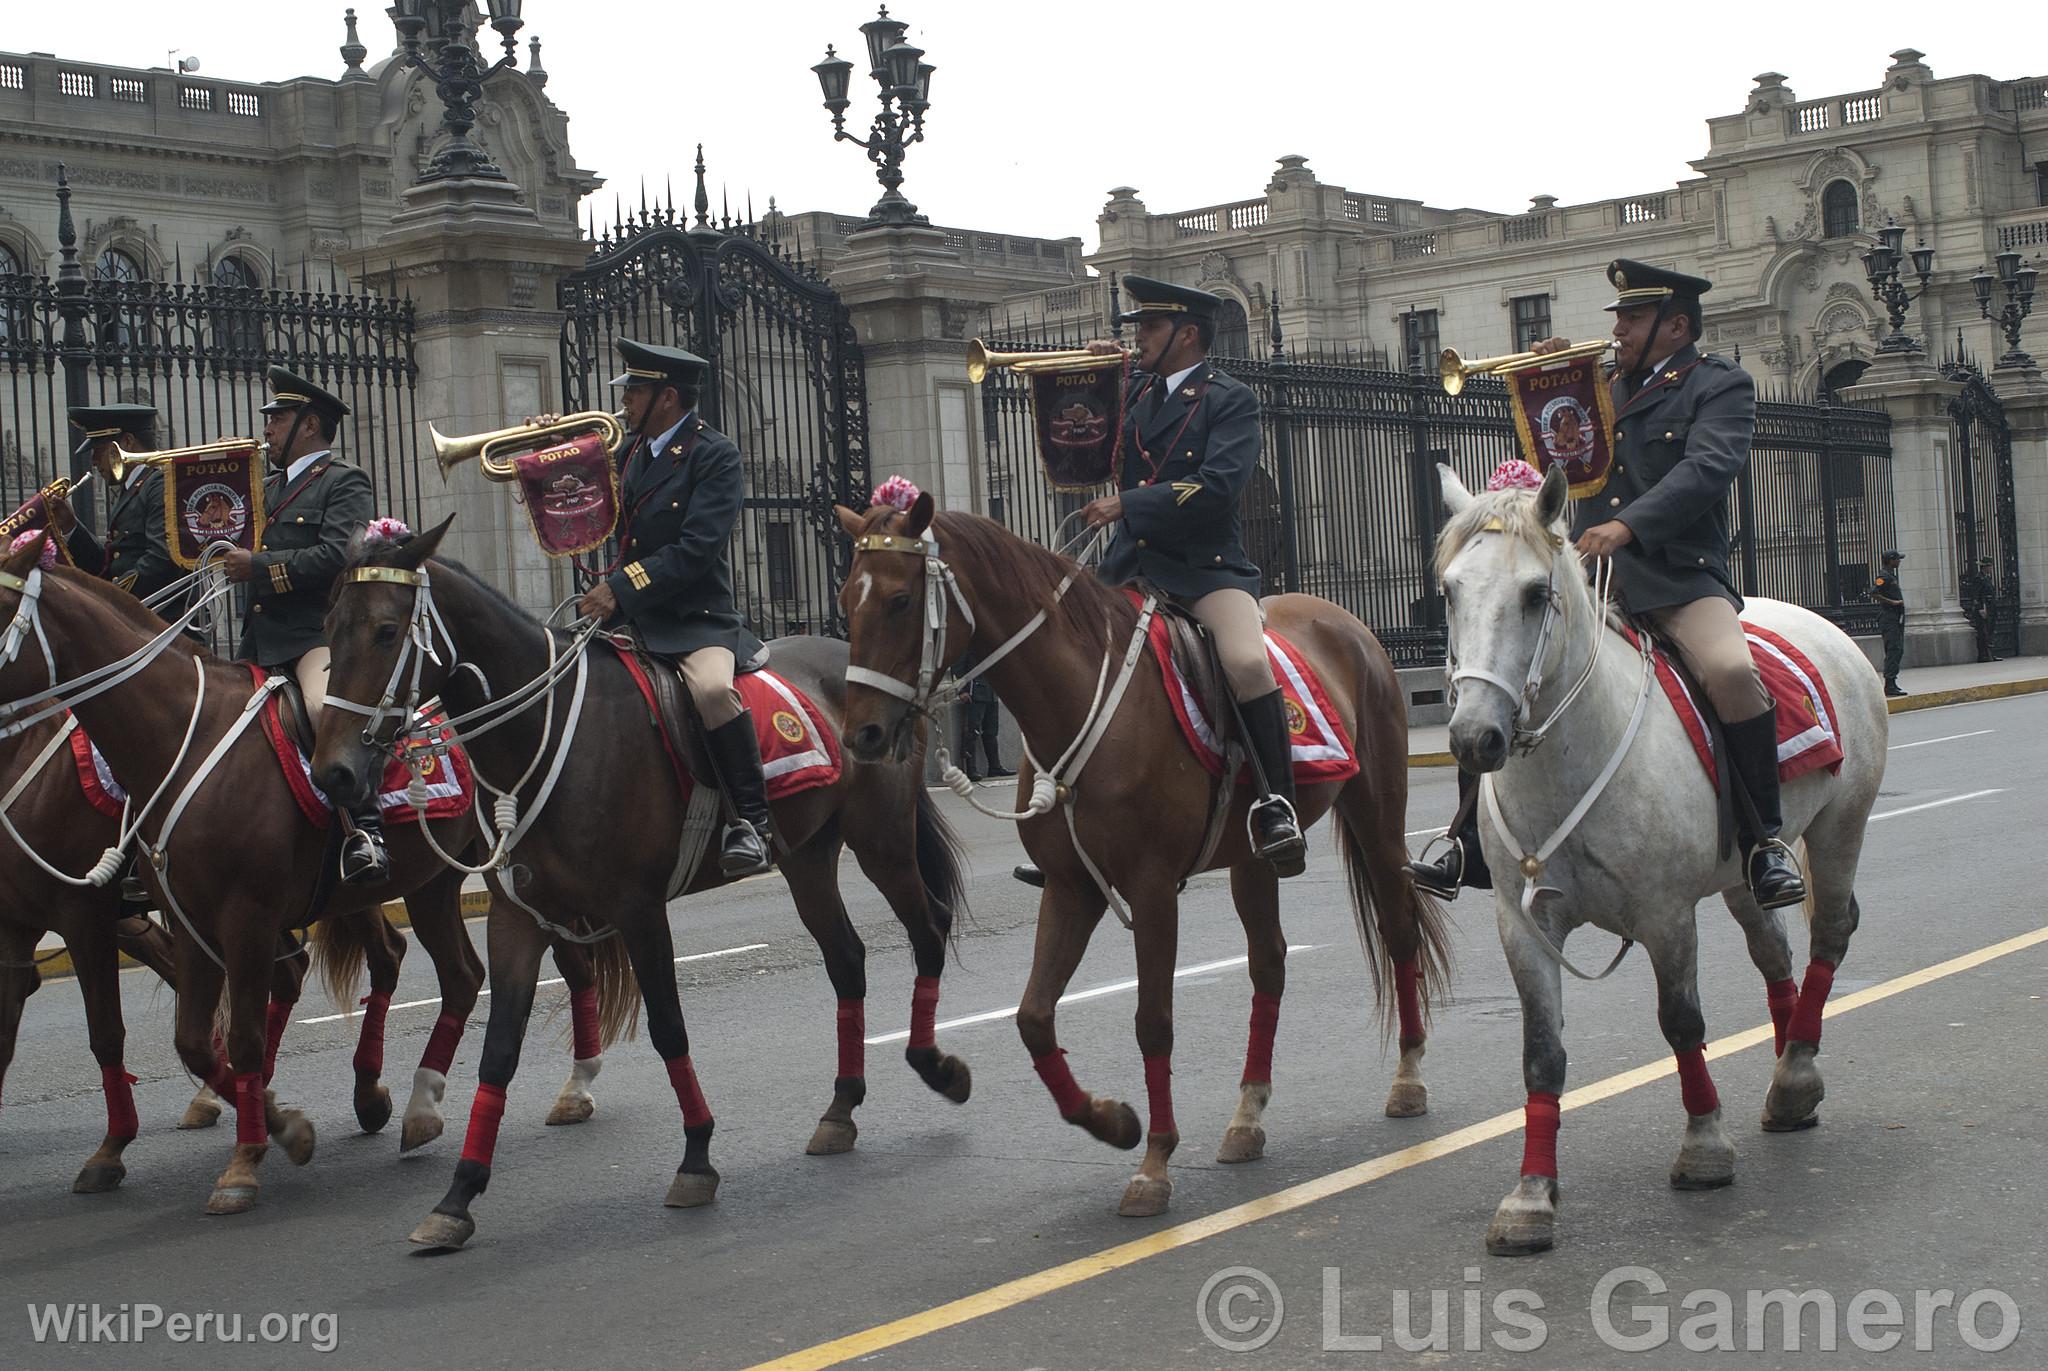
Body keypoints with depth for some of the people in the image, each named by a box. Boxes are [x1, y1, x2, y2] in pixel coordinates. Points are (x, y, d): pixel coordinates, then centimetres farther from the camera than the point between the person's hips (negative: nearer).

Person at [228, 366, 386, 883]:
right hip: (261, 641, 9)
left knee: (329, 707, -36)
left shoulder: (344, 482, 0)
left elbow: (339, 555, -16)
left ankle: (365, 833, -39)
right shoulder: (268, 487, 26)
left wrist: (258, 566, -15)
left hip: (321, 632, -9)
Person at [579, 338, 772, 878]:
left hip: (697, 620, -9)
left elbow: (695, 550, -19)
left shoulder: (715, 455, -9)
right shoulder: (634, 449, 14)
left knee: (713, 689, -36)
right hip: (632, 618, 9)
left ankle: (752, 820, -25)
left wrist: (621, 589, -23)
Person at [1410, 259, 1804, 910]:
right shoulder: (1607, 382, 19)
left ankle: (1764, 841, -16)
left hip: (1677, 574, -6)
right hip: (1586, 571, 6)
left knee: (1732, 671, -31)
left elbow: (1707, 467, -16)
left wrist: (1627, 526, -29)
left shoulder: (1721, 385, 1)